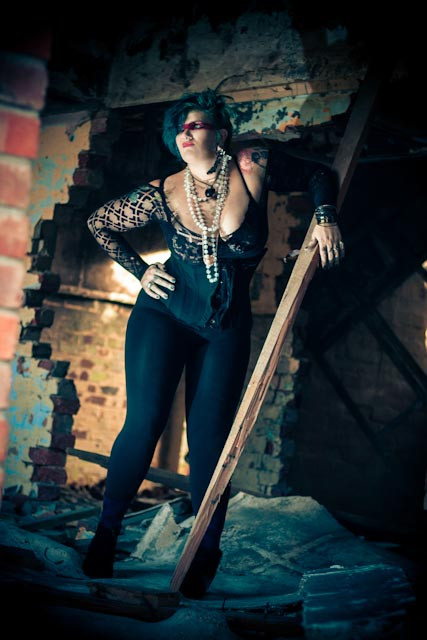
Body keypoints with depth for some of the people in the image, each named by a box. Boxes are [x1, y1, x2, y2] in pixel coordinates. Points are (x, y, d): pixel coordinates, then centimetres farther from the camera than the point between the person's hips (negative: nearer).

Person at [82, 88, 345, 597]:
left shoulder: (253, 166, -10)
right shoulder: (163, 194, -8)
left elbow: (317, 174, 6)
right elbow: (99, 222, 7)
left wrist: (324, 218, -11)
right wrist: (139, 270, 1)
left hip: (227, 327, 0)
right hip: (164, 311, 0)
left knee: (208, 442, -1)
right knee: (144, 421, -13)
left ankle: (206, 554, 17)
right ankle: (106, 532, 6)